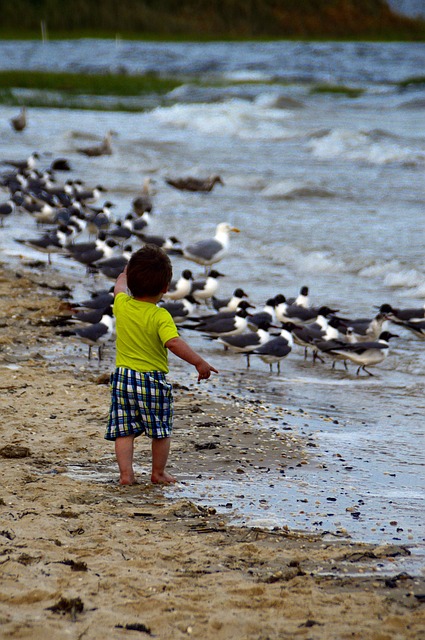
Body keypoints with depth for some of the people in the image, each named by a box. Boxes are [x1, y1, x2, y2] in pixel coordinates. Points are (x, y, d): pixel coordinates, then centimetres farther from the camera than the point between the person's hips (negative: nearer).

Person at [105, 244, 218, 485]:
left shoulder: (122, 305, -1)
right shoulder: (160, 317, -16)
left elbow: (120, 287, 23)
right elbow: (173, 342, -30)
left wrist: (125, 275, 44)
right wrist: (200, 362, -28)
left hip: (123, 377, 4)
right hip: (153, 380, -4)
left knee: (124, 430, 7)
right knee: (161, 430, 13)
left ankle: (126, 472, 2)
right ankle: (158, 473, 21)